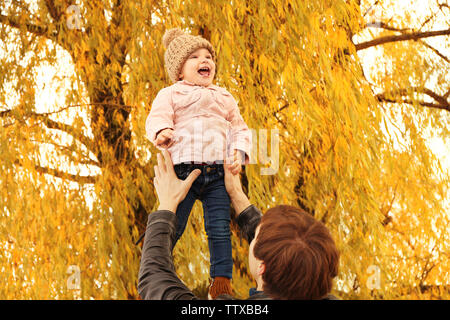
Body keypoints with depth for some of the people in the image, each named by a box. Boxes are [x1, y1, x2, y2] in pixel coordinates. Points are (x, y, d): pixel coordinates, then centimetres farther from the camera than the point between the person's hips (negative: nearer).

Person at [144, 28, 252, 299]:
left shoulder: (224, 97, 25)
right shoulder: (171, 94, 12)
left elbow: (239, 128, 23)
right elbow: (157, 116, -3)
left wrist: (239, 152, 3)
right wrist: (162, 131, -27)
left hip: (218, 172, 3)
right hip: (183, 169, -3)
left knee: (220, 228, -2)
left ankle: (222, 281, 6)